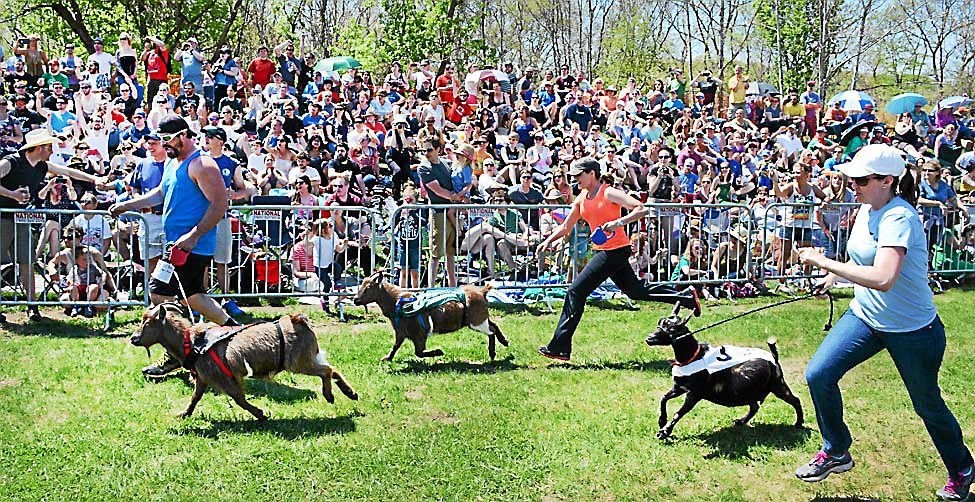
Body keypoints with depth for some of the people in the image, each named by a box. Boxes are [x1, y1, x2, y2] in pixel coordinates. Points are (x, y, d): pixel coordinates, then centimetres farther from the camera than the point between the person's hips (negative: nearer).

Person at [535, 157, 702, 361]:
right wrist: (548, 241, 2)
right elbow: (566, 226, 18)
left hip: (615, 250, -9)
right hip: (605, 252, 9)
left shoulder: (609, 193, -12)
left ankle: (559, 348, -11)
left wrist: (619, 222, -30)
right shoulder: (582, 198, 12)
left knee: (576, 291, -13)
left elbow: (641, 209, -18)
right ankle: (686, 296, 32)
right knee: (636, 291, 18)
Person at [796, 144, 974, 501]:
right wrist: (833, 276, 11)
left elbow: (883, 278, -41)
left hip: (912, 328, -7)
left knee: (927, 405, 11)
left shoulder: (898, 217, -27)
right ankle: (835, 453, 12)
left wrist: (823, 261, -35)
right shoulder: (867, 209, -1)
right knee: (818, 375, -9)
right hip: (865, 316, 7)